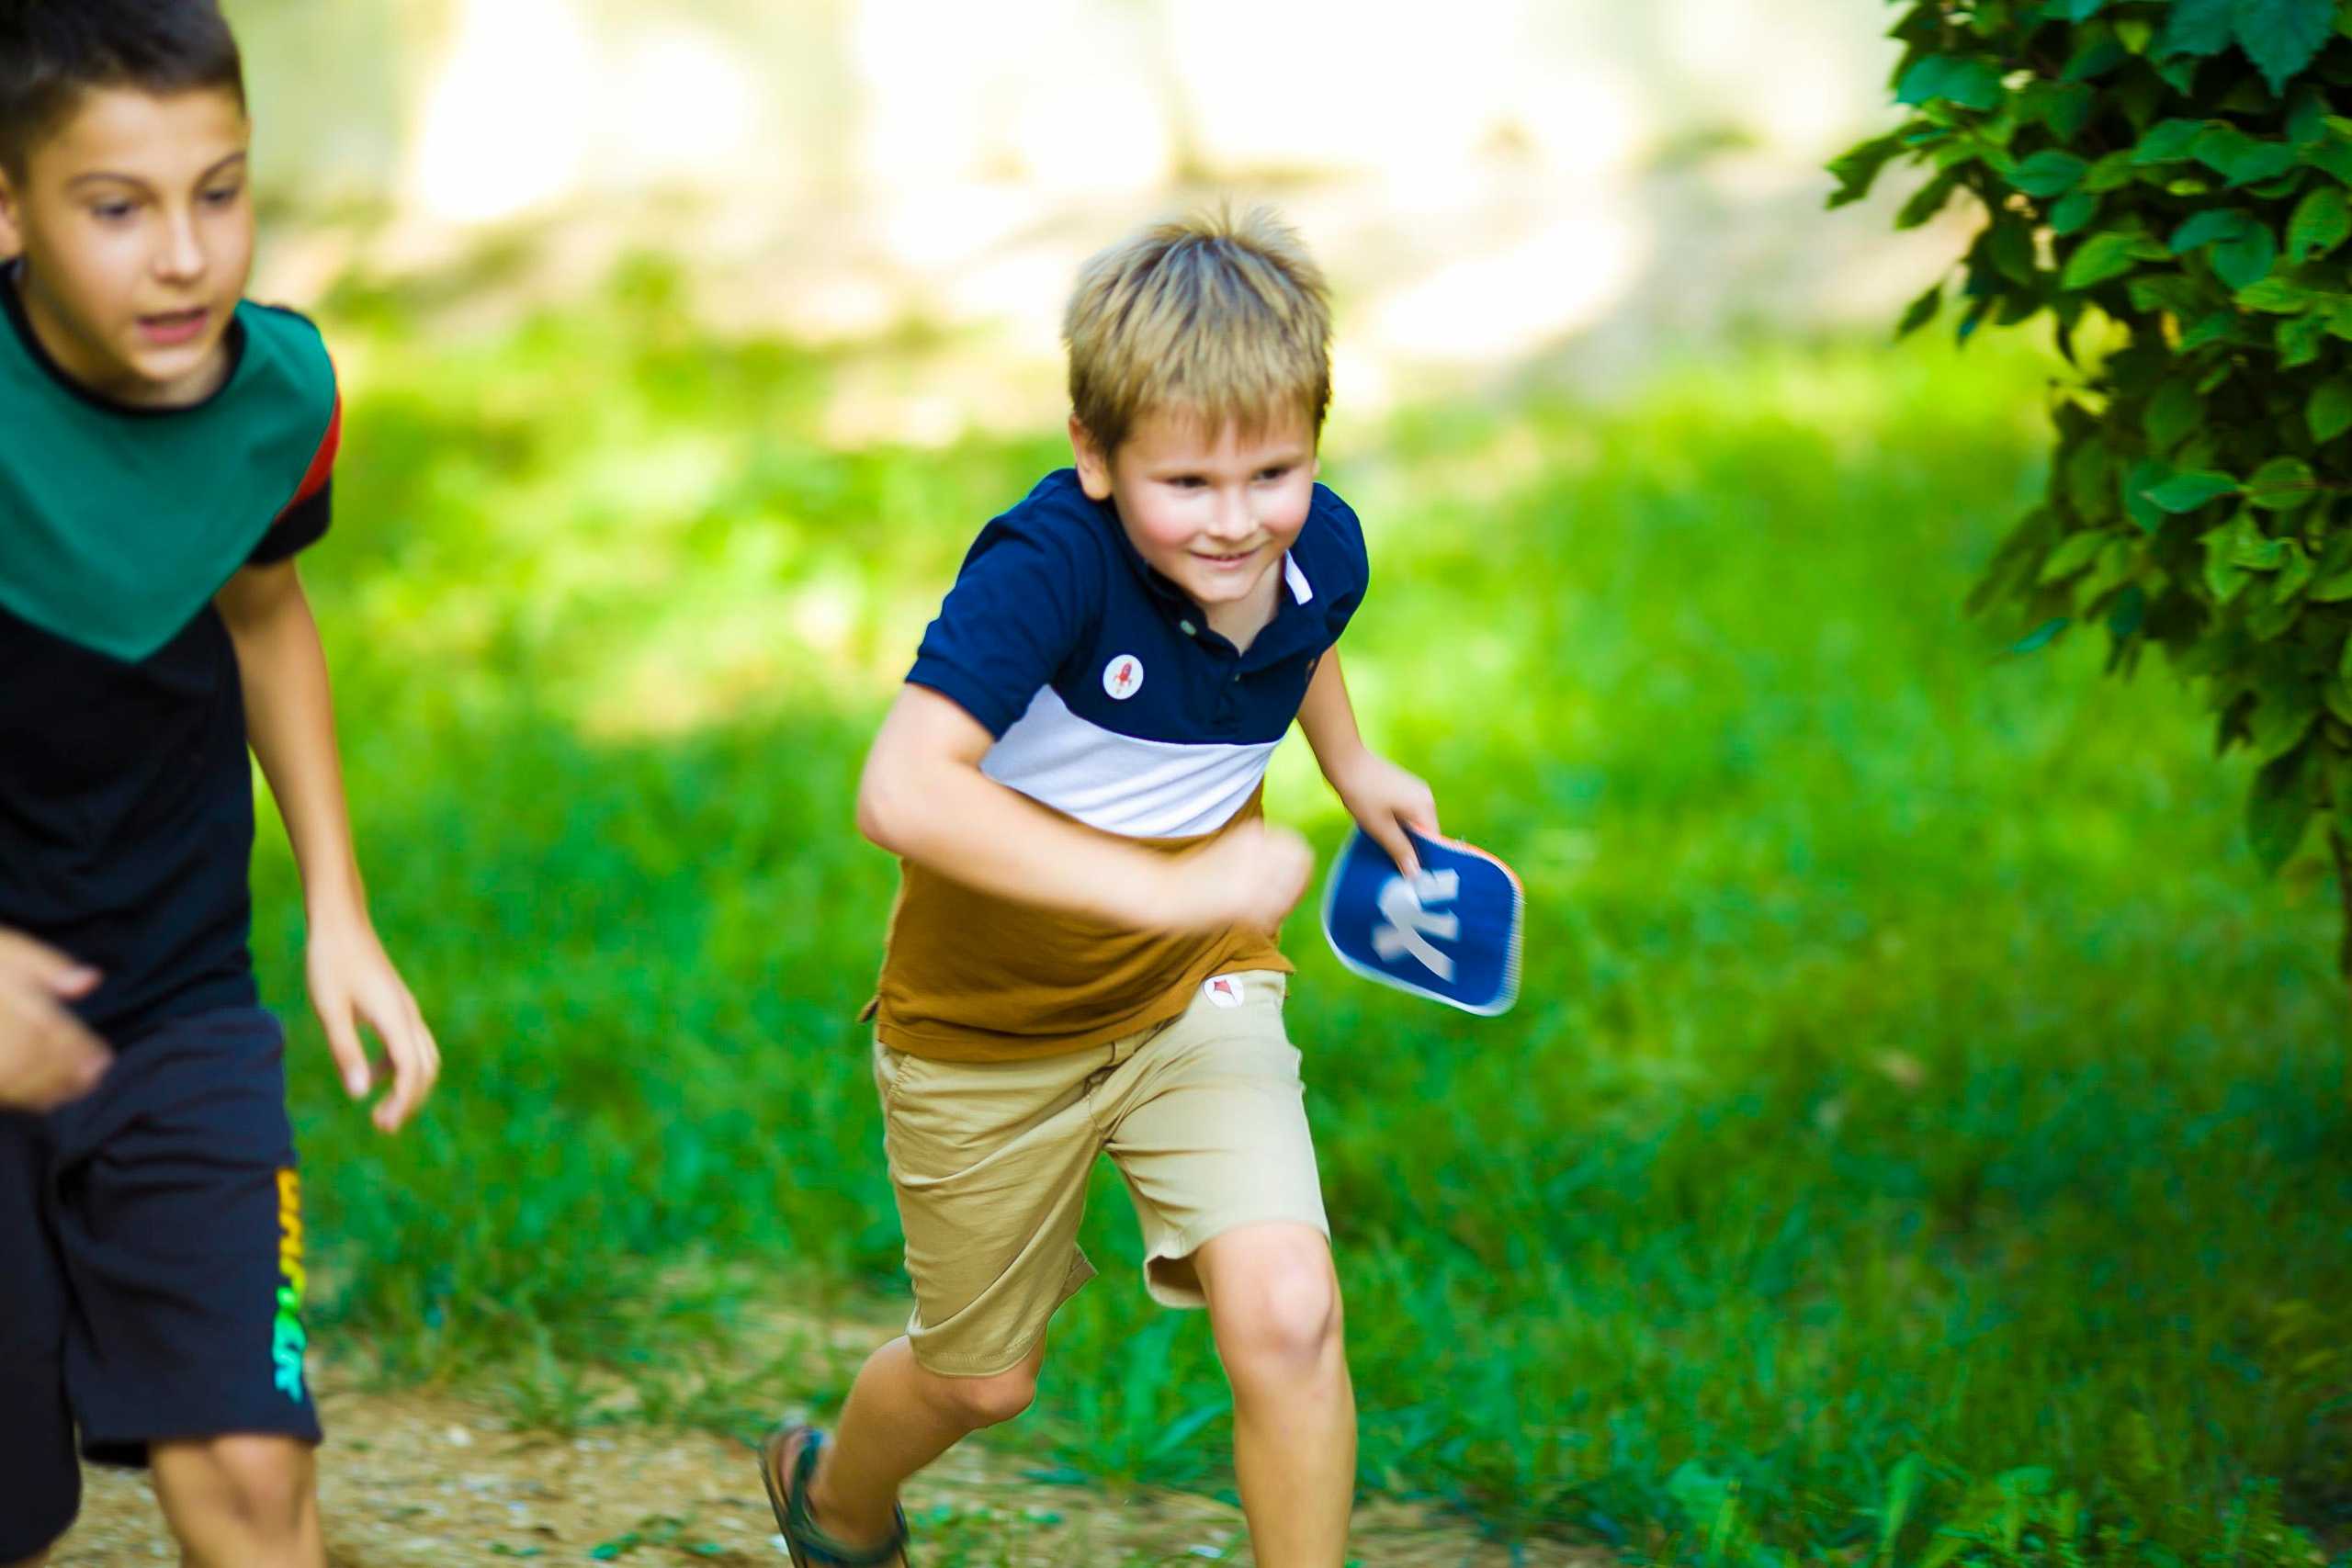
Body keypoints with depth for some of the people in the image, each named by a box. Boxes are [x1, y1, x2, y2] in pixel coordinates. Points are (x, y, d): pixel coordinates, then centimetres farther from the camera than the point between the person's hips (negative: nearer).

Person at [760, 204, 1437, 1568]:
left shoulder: (1324, 550, -14)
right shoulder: (1051, 563, -33)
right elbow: (902, 793, -47)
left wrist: (1352, 763, 4)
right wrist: (1164, 888, -46)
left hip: (1198, 993, 3)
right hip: (991, 1018, -3)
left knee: (1285, 1314, -21)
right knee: (984, 1378, 18)